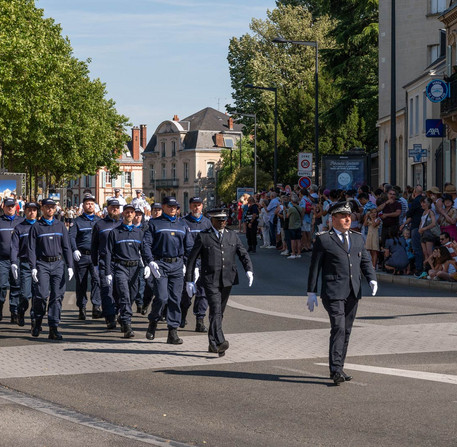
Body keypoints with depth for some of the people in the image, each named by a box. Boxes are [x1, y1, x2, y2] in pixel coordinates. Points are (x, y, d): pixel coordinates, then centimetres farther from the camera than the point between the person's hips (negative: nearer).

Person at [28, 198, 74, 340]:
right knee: (42, 294, -14)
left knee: (57, 296, -3)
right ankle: (37, 321, 9)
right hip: (42, 264, -3)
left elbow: (66, 247, 12)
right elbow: (31, 248, 1)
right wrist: (33, 268, -9)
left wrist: (70, 266, 3)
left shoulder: (60, 226, 13)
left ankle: (54, 328, 0)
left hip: (58, 264, 3)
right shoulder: (36, 227, 5)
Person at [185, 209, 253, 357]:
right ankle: (219, 342, -26)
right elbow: (192, 258, 4)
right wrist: (189, 280, 0)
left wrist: (249, 270, -11)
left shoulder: (233, 236, 13)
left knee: (219, 312, 10)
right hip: (210, 280, -4)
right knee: (215, 311, -16)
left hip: (227, 280, 4)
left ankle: (213, 344, 19)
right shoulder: (203, 236, 3)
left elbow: (243, 254, 8)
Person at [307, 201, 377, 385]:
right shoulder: (323, 239, 0)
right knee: (338, 328, -15)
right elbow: (315, 267, 1)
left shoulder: (357, 238, 15)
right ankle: (336, 369, -15)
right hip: (333, 292, -5)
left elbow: (366, 261, 17)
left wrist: (372, 279, -3)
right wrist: (311, 292, -3)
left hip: (353, 293, 6)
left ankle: (338, 368, 18)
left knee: (346, 331, 9)